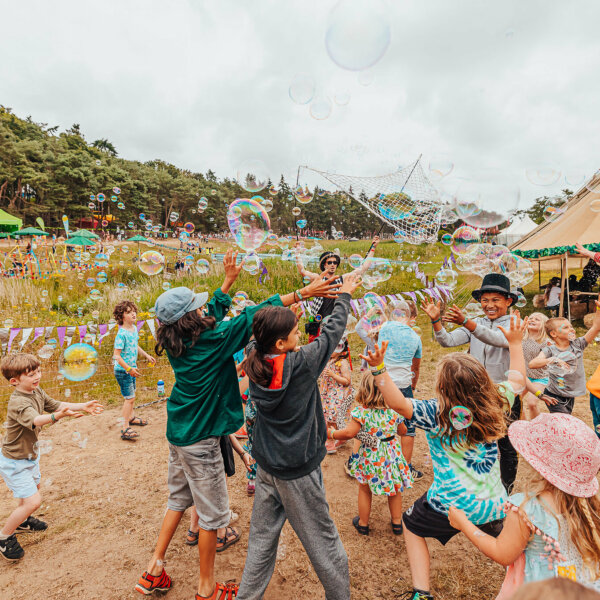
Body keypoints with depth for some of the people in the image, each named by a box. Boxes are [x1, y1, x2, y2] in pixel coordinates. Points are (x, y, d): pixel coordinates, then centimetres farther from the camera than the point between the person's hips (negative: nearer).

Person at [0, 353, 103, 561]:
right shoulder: (18, 402, -33)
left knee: (33, 489, 28)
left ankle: (22, 521, 53)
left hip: (30, 454, 9)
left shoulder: (37, 392, -5)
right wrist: (57, 416, -69)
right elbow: (34, 420, -51)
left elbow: (56, 404, 5)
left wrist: (82, 406, -4)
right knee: (33, 501, -8)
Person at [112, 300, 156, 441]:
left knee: (130, 395, 22)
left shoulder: (134, 328, 3)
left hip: (131, 368, 8)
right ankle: (125, 428, 1)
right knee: (130, 397, -6)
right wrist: (129, 369, -30)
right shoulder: (121, 334, -24)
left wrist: (147, 356, 19)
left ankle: (130, 417, 41)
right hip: (122, 370, -8)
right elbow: (116, 355, -25)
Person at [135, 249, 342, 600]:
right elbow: (253, 317, -26)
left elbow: (214, 313, 11)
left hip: (179, 432, 8)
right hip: (200, 439, -8)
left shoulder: (177, 342, -3)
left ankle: (155, 570, 38)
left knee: (179, 499, 26)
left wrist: (230, 280, 16)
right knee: (212, 514, 10)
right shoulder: (210, 341, -25)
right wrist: (302, 294, -26)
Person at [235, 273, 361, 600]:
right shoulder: (301, 363, -24)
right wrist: (344, 294, 7)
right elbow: (332, 331, -10)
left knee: (261, 538, 22)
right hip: (298, 471, -5)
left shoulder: (254, 361, -10)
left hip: (266, 467, 6)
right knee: (323, 542, 15)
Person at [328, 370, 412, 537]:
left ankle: (363, 523, 35)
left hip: (369, 456, -3)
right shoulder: (393, 409, -7)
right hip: (392, 454, 3)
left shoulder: (361, 411, -21)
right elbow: (403, 431, 6)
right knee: (395, 489, 23)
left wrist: (330, 434, -11)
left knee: (364, 489, 19)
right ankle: (397, 522, 38)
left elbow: (349, 433, -26)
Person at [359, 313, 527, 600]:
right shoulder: (495, 405, -8)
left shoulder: (437, 415, -22)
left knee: (411, 525, 23)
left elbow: (397, 403, -33)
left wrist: (379, 367, -39)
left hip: (451, 506, -4)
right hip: (494, 505, 5)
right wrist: (515, 343, 17)